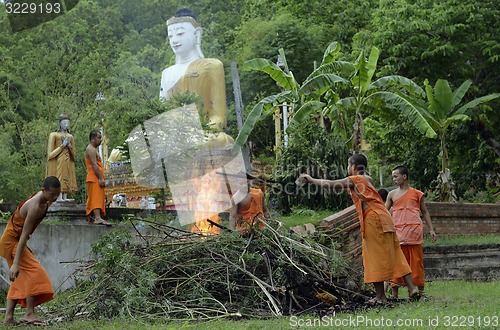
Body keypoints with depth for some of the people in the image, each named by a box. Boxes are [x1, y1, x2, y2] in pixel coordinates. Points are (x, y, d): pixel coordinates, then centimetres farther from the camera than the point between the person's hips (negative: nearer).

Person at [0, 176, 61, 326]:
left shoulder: (45, 199, 0)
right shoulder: (35, 207, -30)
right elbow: (24, 236, -33)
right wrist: (16, 263, -35)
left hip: (16, 240, 10)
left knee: (20, 278, 8)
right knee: (34, 272, -19)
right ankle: (29, 314, -21)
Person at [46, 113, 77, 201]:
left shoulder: (70, 136, 18)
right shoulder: (54, 135, 4)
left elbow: (74, 153, 19)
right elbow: (51, 153, -2)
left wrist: (69, 145, 0)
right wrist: (62, 145, -8)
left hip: (68, 163, 5)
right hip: (58, 161, -5)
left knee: (67, 179, -2)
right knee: (59, 178, -14)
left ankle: (65, 197, -3)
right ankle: (59, 197, -19)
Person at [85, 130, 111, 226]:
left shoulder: (93, 149, 24)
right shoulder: (91, 149, -10)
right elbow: (94, 165, -19)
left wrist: (101, 178, 22)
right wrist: (100, 178, -24)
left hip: (96, 179, 11)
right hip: (95, 178, -11)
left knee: (93, 199, 10)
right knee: (96, 198, -22)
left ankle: (91, 219, 11)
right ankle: (98, 218, -34)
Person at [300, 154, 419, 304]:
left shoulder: (354, 180, -1)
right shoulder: (368, 179, 20)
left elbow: (330, 184, 0)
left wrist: (311, 179, 12)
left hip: (373, 219, -8)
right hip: (385, 218, 8)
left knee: (376, 258, -4)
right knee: (394, 255, 8)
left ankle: (380, 296, -3)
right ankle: (412, 288, 3)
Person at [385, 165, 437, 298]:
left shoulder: (416, 194, 9)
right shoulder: (392, 195, 13)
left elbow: (425, 212, 15)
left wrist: (431, 230, 11)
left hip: (414, 229, -1)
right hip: (398, 230, 1)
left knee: (416, 260, 1)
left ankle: (420, 290, 8)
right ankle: (394, 294, -1)